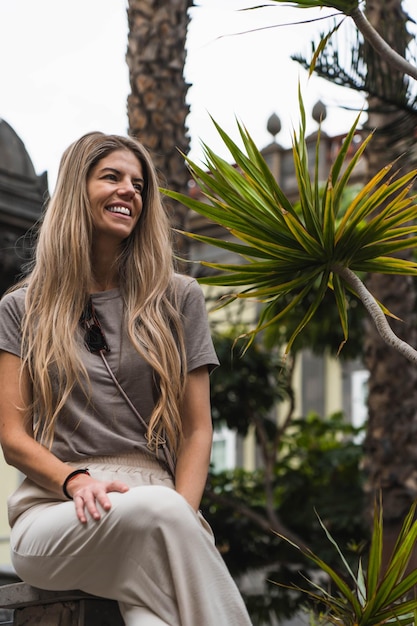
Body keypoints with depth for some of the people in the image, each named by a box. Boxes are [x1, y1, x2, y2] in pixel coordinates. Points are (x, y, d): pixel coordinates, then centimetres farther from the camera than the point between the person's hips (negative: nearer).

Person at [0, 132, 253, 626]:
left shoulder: (178, 299, 17)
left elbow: (196, 431, 11)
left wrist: (181, 520, -9)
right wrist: (77, 481, -14)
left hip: (157, 502, 1)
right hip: (54, 509, -1)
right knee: (155, 508, -37)